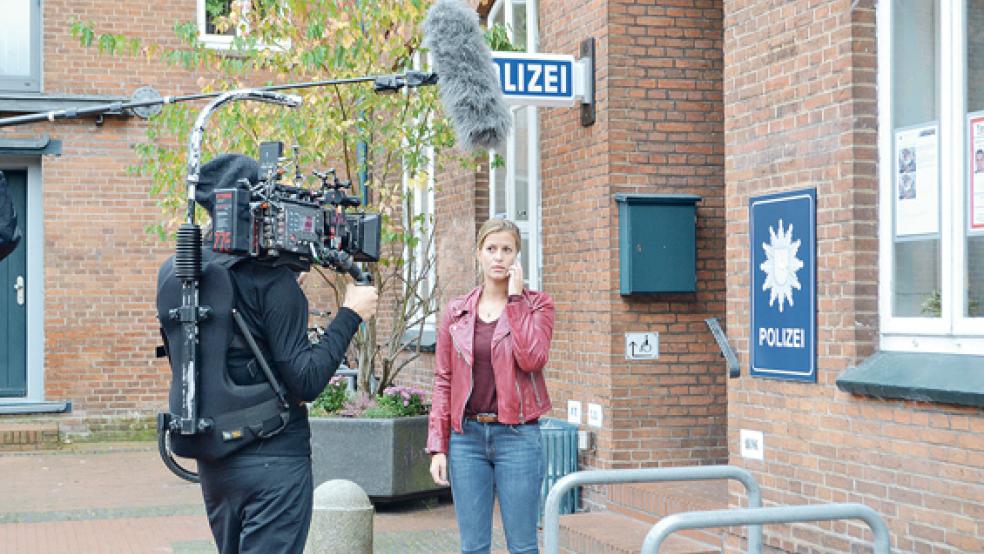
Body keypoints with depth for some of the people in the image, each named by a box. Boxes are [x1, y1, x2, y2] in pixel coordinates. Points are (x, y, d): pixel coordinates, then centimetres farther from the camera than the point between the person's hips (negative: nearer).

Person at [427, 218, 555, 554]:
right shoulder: (456, 312, 8)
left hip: (517, 435, -2)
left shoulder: (537, 305, 3)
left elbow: (532, 359, -15)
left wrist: (515, 298, -10)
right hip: (466, 435, 2)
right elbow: (443, 382, 7)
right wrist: (437, 447, 1)